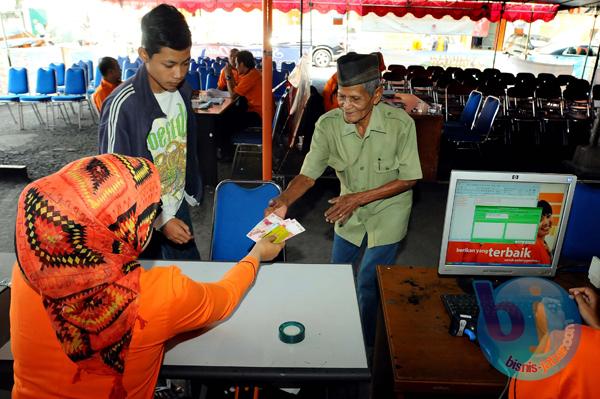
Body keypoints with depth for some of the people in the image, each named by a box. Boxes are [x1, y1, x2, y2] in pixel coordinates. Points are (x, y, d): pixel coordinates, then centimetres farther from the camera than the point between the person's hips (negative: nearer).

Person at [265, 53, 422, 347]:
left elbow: (408, 179, -19)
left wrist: (360, 198, -27)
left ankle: (366, 344, 30)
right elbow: (308, 174, -19)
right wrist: (283, 201, -39)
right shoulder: (328, 124, -21)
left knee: (367, 284, 2)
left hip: (388, 209, -3)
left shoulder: (400, 124, -26)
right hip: (350, 209, 4)